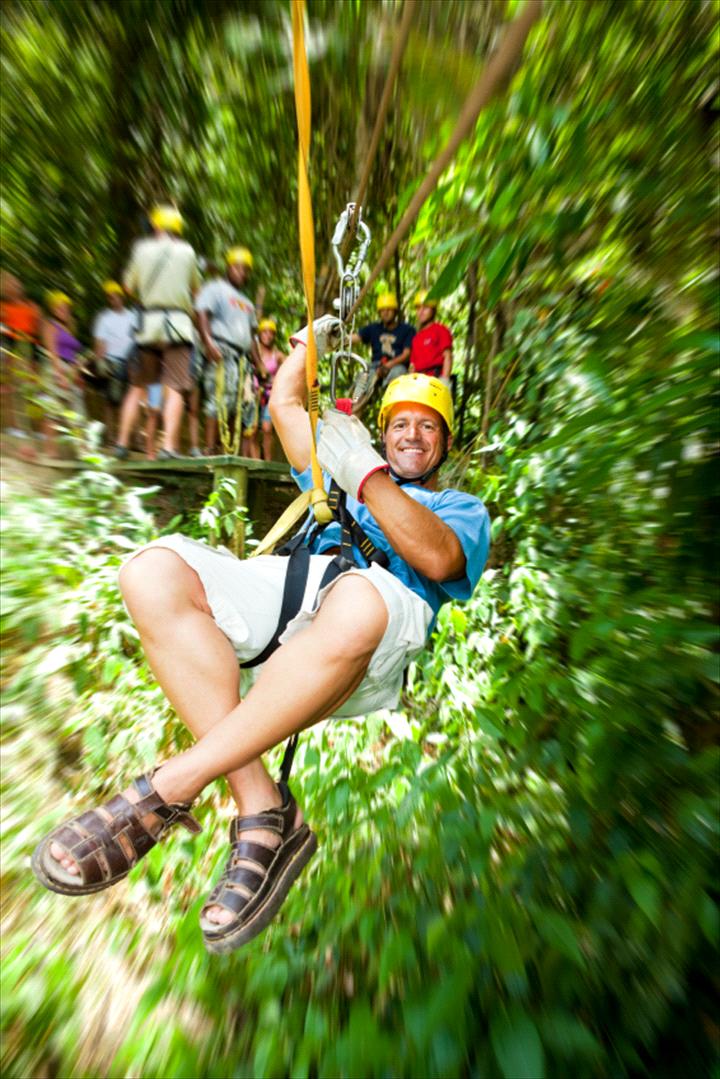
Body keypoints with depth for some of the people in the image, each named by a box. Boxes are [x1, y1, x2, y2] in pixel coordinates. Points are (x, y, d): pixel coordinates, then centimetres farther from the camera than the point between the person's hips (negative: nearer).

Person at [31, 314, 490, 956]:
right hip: (288, 582, 5)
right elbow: (286, 404, 44)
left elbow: (437, 559, 0)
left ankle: (169, 789, -19)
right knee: (154, 570, -19)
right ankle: (262, 809, -22)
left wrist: (366, 474, -4)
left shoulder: (462, 507, 26)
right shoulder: (340, 476, 39)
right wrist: (315, 338, 41)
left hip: (384, 602, -3)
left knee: (357, 604, -39)